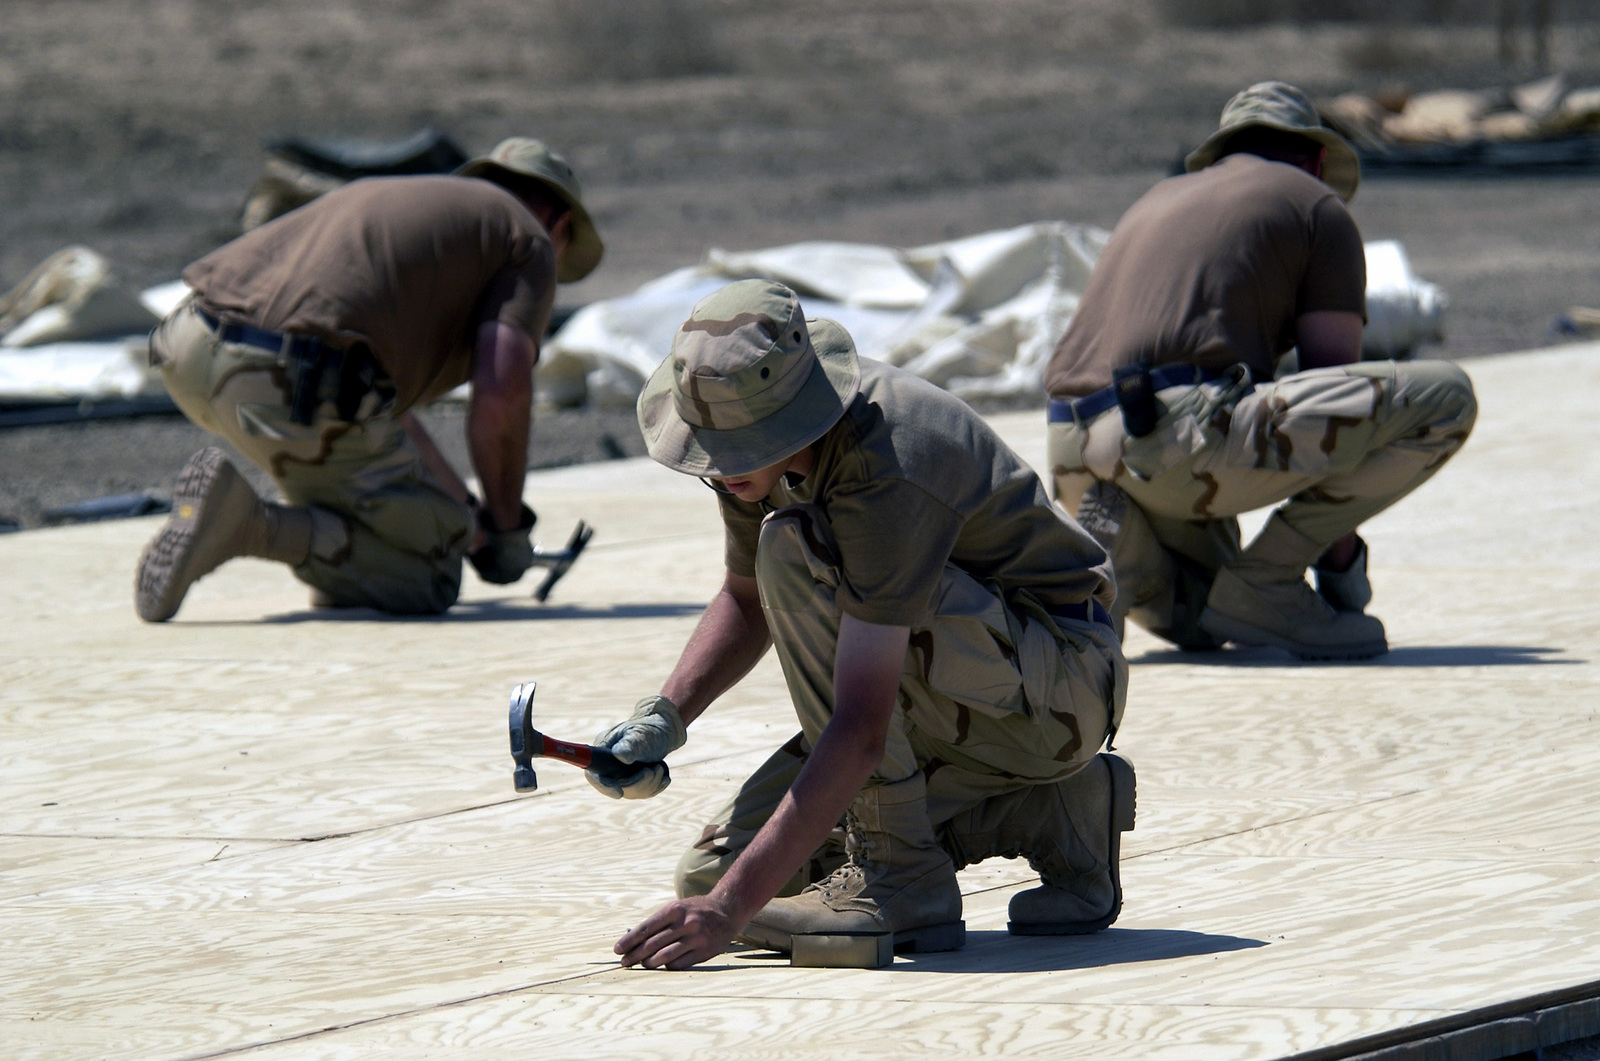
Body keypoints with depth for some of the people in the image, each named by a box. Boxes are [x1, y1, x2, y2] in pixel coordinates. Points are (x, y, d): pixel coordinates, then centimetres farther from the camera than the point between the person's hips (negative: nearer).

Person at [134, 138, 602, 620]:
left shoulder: (388, 194, 37)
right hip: (294, 389, -8)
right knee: (430, 580, 5)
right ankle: (253, 526, -14)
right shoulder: (530, 242, 14)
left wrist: (464, 510, 48)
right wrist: (505, 526, 13)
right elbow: (502, 393, -1)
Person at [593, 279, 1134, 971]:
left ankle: (900, 881, -21)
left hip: (1061, 684, -9)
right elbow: (747, 600, 15)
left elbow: (860, 732, -36)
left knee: (794, 550, -29)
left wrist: (734, 907, -40)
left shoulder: (885, 465, -32)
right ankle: (1048, 816, 5)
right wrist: (662, 717, -4)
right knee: (718, 871, -3)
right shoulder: (752, 425, -5)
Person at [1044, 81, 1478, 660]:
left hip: (1074, 458, 8)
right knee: (1444, 399, -1)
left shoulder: (1156, 201, 35)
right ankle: (1263, 582, -3)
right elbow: (1335, 384, 10)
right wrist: (1341, 564, 20)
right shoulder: (1320, 207, 14)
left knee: (1199, 623, 34)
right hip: (1186, 436, -8)